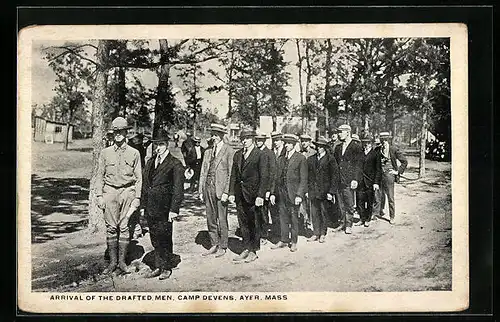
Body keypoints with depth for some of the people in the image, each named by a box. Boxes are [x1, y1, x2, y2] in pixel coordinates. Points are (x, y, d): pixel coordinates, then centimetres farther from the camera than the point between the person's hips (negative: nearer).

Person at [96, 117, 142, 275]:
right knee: (111, 227, 1)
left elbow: (138, 177, 6)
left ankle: (122, 261, 8)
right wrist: (99, 195, 0)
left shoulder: (134, 153, 5)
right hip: (110, 192, 1)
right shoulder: (105, 152, 8)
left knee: (124, 227, 0)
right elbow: (99, 175, 9)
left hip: (127, 191, -1)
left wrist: (137, 197, -1)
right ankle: (112, 261, 8)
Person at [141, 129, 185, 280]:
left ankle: (166, 268, 15)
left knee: (164, 239, 2)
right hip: (150, 209, 6)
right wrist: (143, 205, 10)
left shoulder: (175, 164, -8)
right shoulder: (150, 162, 14)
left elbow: (178, 189, -10)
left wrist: (173, 209, -15)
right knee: (155, 239, 12)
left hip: (164, 209, -6)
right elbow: (145, 185, 17)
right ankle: (158, 267, 21)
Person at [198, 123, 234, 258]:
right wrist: (201, 190, 10)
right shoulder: (208, 151, 13)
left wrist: (226, 192, -14)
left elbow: (231, 172, -9)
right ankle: (214, 245, 21)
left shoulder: (229, 151, -5)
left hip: (221, 189, -6)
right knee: (210, 219, 10)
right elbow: (203, 171, 15)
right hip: (208, 188, 6)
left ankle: (222, 247, 12)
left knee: (222, 219, 2)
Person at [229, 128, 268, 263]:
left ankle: (253, 251, 11)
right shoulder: (237, 155, 12)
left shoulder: (259, 155, -7)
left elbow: (264, 176, -10)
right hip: (240, 194, 6)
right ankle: (246, 249, 20)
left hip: (253, 194, -6)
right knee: (243, 223, 10)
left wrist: (260, 195, -16)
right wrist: (231, 192, 6)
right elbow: (233, 175, 14)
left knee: (254, 223, 2)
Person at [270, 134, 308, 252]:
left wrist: (299, 195, -14)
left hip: (293, 193, -5)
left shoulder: (301, 159, -4)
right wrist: (273, 193, 7)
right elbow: (276, 177, 14)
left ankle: (294, 242, 13)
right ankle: (283, 240, 20)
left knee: (293, 218, 3)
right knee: (283, 217, 10)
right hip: (281, 193, 5)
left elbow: (303, 179, -7)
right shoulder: (280, 159, 13)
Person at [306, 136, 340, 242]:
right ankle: (315, 234, 15)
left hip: (325, 191, -4)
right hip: (313, 192, 4)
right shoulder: (311, 159, 10)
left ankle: (323, 234, 15)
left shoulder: (330, 159, -3)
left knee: (324, 213, 5)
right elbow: (308, 176, 14)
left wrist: (331, 192, -10)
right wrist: (307, 190, 7)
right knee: (314, 213, 6)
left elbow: (334, 176, -5)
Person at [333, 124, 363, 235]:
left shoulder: (356, 147, -4)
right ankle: (343, 222, 18)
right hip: (338, 179, 6)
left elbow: (359, 164, -7)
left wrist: (355, 179, -15)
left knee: (349, 204, -1)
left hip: (349, 180, -5)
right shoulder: (338, 147, 15)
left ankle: (349, 225, 8)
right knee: (341, 203, 9)